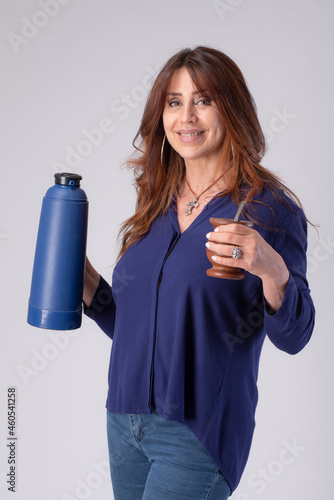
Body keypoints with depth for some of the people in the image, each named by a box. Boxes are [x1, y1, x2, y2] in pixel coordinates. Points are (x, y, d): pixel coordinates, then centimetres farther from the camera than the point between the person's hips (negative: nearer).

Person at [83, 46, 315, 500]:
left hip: (197, 434, -6)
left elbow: (293, 338, -14)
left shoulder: (268, 209, -10)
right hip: (124, 420, 6)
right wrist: (82, 279, -1)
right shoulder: (154, 208, 7)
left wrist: (273, 271, -32)